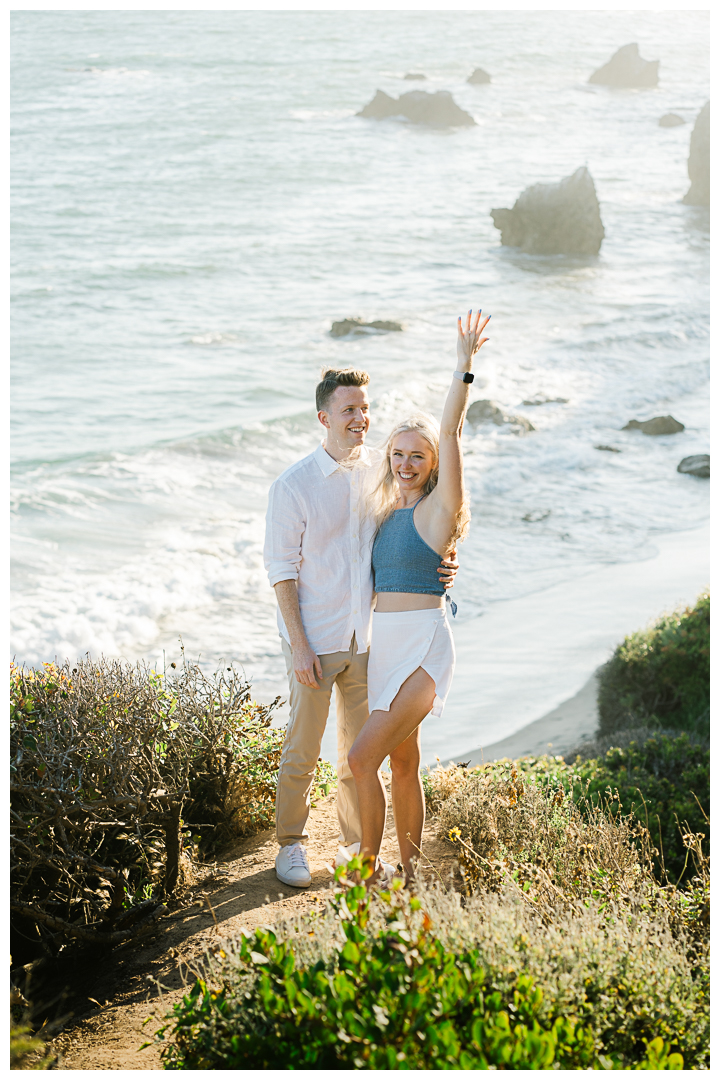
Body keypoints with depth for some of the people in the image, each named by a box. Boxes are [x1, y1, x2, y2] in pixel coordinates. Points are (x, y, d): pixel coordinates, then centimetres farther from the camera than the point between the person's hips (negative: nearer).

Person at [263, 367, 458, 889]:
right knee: (302, 750, 5)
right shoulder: (293, 486, -10)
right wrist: (299, 645, -13)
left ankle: (358, 845, 27)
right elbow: (282, 569, -8)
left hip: (368, 636, 4)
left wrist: (439, 568, -10)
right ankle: (292, 844, 21)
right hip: (315, 639, -4)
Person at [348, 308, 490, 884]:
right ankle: (409, 873, 22)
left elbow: (450, 433, -18)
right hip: (385, 644, 8)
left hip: (422, 645, -8)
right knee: (403, 761, 13)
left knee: (363, 757, -15)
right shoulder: (388, 512, 15)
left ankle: (369, 864, -2)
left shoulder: (439, 508, -7)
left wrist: (464, 365, -23)